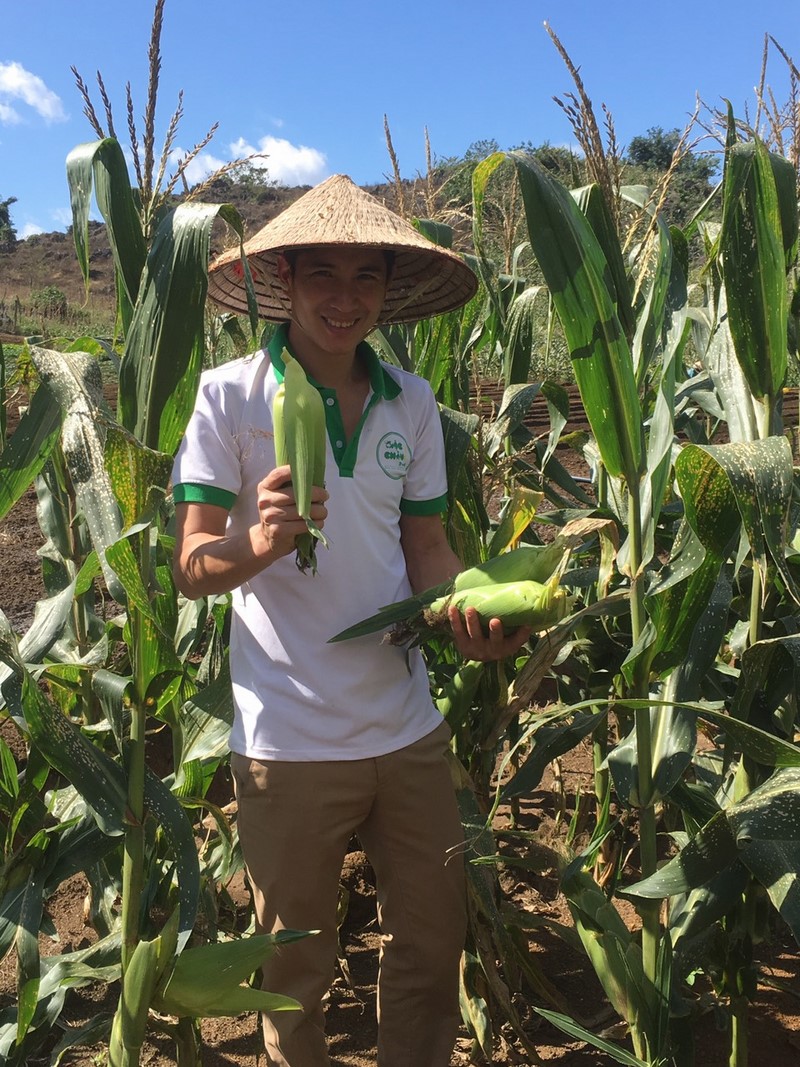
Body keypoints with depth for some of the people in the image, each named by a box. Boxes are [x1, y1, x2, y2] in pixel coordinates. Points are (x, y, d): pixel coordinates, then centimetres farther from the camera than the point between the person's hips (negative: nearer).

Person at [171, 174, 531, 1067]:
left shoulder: (412, 402, 4)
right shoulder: (229, 395, -8)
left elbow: (427, 543, 9)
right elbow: (191, 566, -10)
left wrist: (467, 612, -11)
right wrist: (259, 541, -32)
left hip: (407, 727, 4)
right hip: (287, 740, -3)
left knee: (432, 943, 18)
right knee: (295, 969, 16)